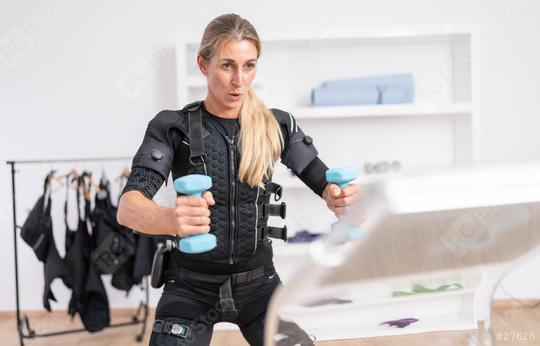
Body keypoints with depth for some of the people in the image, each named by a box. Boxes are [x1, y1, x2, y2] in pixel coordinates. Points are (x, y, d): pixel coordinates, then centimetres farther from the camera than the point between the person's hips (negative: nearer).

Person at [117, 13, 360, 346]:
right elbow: (128, 207, -22)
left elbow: (324, 182, -5)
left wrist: (339, 197, -31)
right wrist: (171, 219, -45)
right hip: (191, 287, -1)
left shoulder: (276, 125, -2)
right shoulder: (173, 127, -10)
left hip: (258, 282, 2)